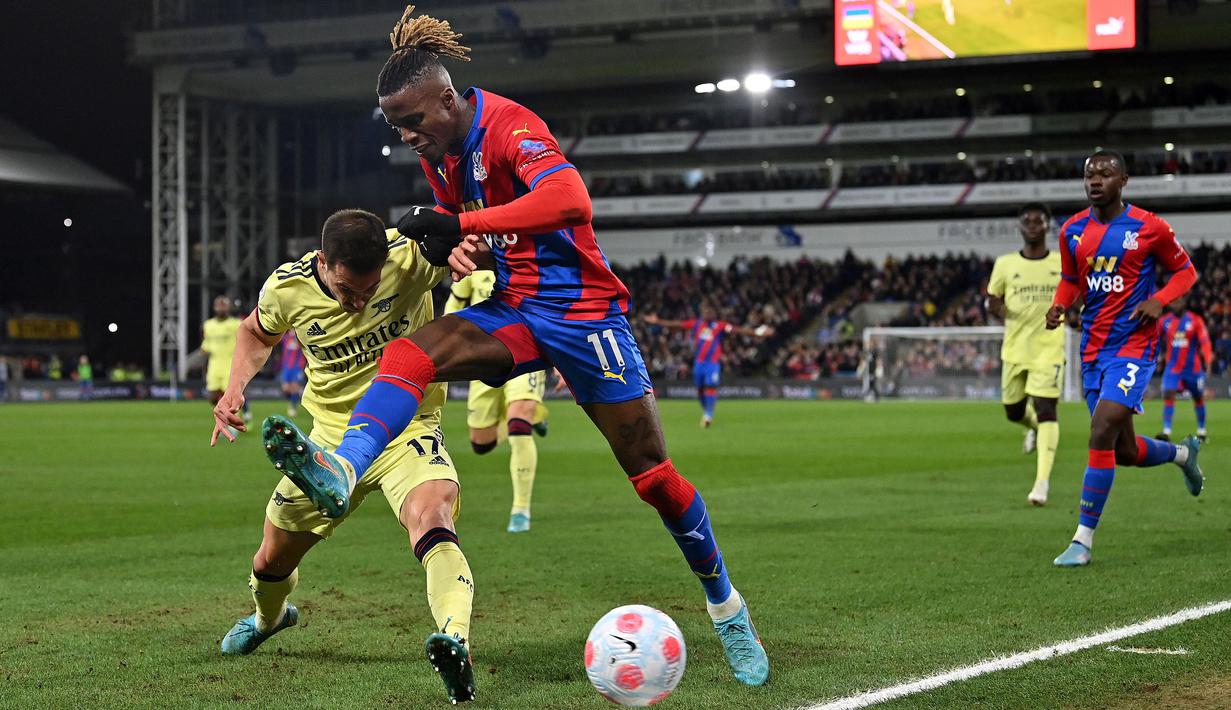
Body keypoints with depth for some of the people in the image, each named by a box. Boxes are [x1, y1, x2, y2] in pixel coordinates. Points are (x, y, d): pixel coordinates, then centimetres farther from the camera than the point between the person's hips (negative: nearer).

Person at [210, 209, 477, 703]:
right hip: (333, 435, 3)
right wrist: (234, 388, -7)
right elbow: (257, 332, 10)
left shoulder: (412, 257, -24)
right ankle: (268, 617, 53)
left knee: (431, 515, -36)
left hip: (407, 428, -3)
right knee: (272, 559, 17)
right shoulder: (287, 288, -14)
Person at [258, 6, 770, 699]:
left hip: (582, 313, -6)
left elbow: (571, 201, -37)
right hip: (512, 314, 7)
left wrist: (459, 224, -35)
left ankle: (727, 607, 15)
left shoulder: (509, 125, -18)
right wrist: (459, 252, -2)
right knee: (407, 355, -22)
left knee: (653, 473, -3)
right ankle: (340, 472, -43)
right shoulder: (438, 153, 6)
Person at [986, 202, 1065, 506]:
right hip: (1015, 349, 3)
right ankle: (1034, 427, 50)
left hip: (1049, 349, -3)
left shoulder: (1063, 263, 0)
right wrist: (999, 309, -11)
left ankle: (1042, 481, -15)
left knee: (1045, 411, -15)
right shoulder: (1005, 264, 2)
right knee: (1014, 412, 11)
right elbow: (992, 300, 12)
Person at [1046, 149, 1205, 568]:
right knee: (1124, 452, 9)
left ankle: (1083, 541, -13)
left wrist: (1159, 301, -14)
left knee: (1102, 434, -20)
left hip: (1133, 345, -6)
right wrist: (1059, 305, -2)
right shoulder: (1073, 231, 5)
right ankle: (1184, 453, 45)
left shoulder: (1150, 228, -7)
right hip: (1093, 349, 6)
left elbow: (1185, 271, 5)